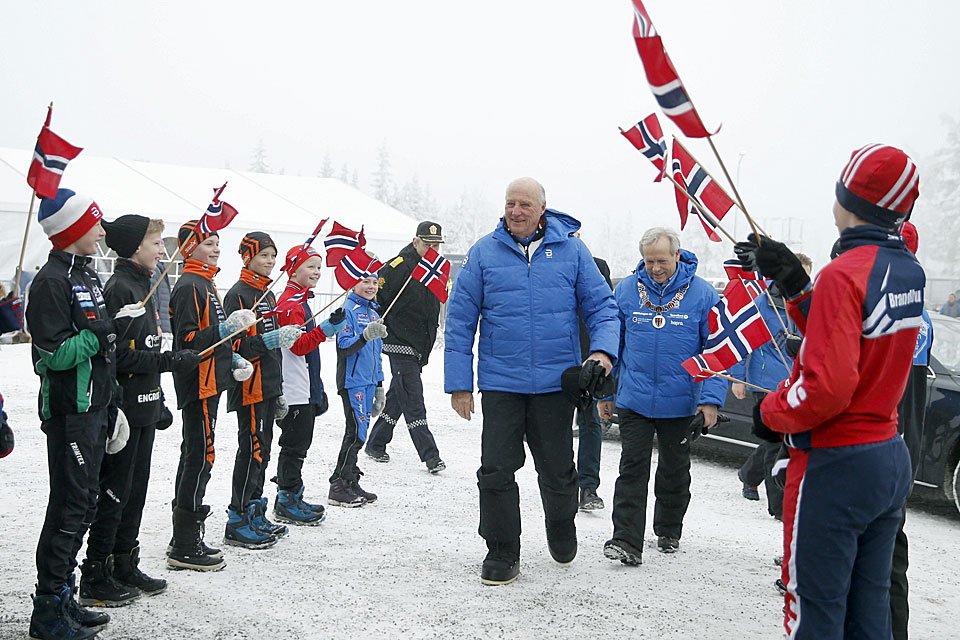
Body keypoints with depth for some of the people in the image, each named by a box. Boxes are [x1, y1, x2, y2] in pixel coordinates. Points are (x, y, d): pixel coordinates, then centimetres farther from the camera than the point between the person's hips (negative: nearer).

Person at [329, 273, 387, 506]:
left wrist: (379, 386, 23)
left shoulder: (374, 314, 18)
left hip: (368, 382, 8)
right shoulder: (348, 310, -7)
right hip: (352, 381, -8)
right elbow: (344, 347, -15)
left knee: (358, 433, 10)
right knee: (357, 433, -10)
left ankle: (351, 484, 16)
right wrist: (365, 336, -31)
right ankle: (338, 487, -4)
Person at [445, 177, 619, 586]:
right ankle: (502, 553, 17)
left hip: (556, 383, 1)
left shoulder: (571, 249, 2)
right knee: (497, 471, 1)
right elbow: (460, 319, 1)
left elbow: (601, 305, 4)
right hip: (500, 383, 0)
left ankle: (561, 535, 39)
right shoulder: (484, 252, 0)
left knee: (557, 471, 12)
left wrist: (603, 350, -15)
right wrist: (458, 382, -2)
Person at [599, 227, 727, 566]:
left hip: (681, 404, 0)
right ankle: (626, 542, -6)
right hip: (633, 400, 0)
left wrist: (711, 400, -12)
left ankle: (668, 532, 33)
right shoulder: (626, 290, -1)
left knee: (674, 471, 15)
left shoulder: (702, 294, -7)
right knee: (632, 469, -5)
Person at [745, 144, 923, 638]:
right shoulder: (910, 271, 5)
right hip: (892, 459, 8)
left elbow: (828, 385, -27)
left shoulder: (844, 273, -20)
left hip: (835, 467, -8)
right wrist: (792, 281, 8)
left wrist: (771, 413, -10)